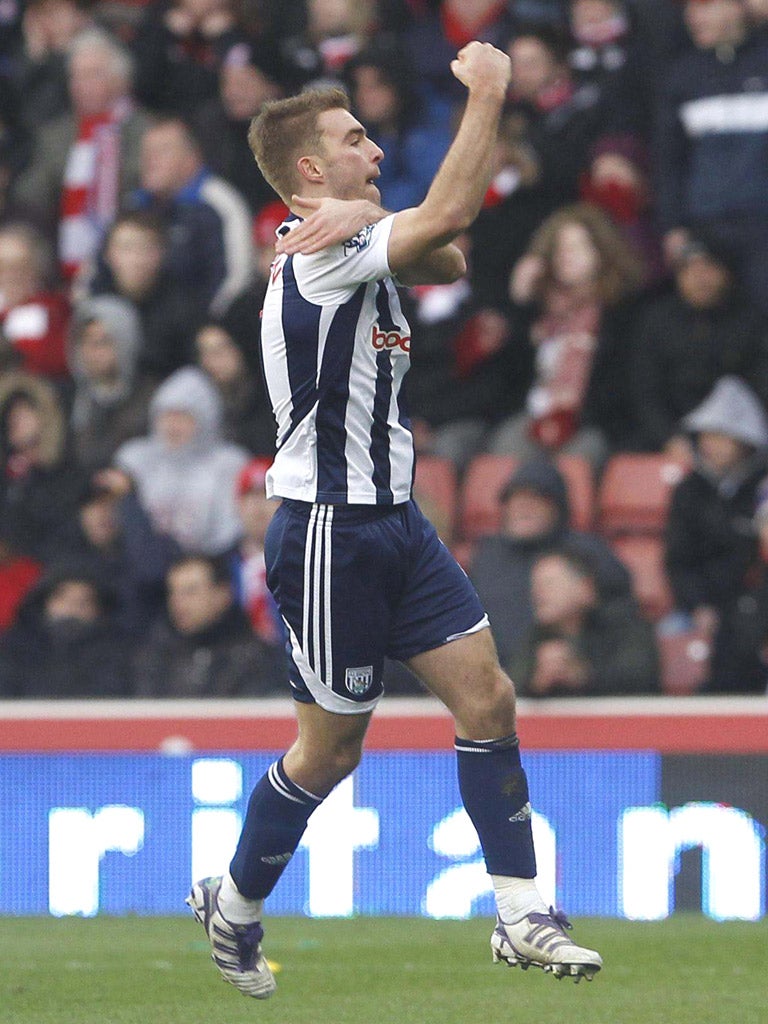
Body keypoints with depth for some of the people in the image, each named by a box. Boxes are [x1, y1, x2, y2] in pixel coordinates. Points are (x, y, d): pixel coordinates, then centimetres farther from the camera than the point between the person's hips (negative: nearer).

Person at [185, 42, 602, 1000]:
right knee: (331, 747, 2)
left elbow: (446, 257, 1)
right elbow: (447, 213, -28)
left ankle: (522, 918, 2)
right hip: (328, 532, -9)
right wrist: (486, 94, -21)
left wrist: (366, 214, -17)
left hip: (391, 521, 9)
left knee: (487, 699, 0)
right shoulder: (320, 255, -18)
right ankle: (231, 908, 22)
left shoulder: (356, 248, 12)